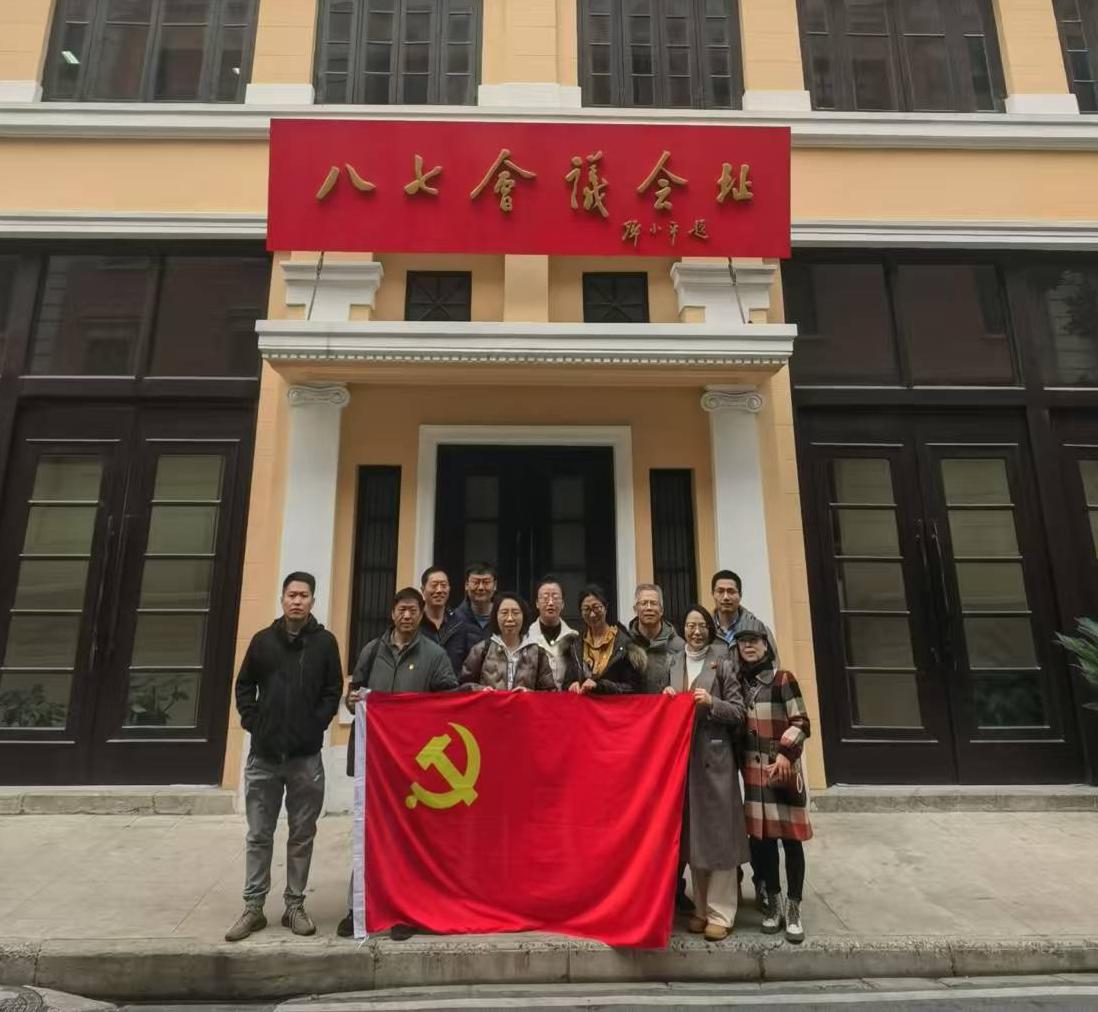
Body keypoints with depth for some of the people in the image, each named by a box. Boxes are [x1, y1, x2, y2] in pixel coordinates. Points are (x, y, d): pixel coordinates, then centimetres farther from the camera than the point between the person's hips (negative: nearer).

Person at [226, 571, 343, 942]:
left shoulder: (325, 641, -1)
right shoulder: (263, 640, 5)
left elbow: (333, 690, 0)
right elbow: (244, 686, 11)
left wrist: (316, 724, -9)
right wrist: (252, 722, 0)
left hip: (306, 757, -2)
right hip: (263, 755, 2)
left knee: (302, 835, 9)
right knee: (258, 835, 11)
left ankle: (295, 905, 22)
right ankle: (253, 907, 23)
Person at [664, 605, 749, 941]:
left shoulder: (721, 666, -1)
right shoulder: (673, 666, 10)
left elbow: (739, 712, -3)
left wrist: (712, 703, -18)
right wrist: (667, 699, -2)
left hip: (715, 757, -4)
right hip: (682, 756, 4)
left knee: (718, 832, 0)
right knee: (692, 833, 10)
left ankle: (720, 913, 10)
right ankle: (701, 908, 21)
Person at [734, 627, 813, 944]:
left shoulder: (783, 679, -6)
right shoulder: (739, 682, 9)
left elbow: (801, 724, -9)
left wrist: (785, 753, -21)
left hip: (782, 768, -4)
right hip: (752, 769, 4)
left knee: (790, 837, 1)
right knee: (761, 837, 8)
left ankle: (793, 909, 12)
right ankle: (773, 903, 22)